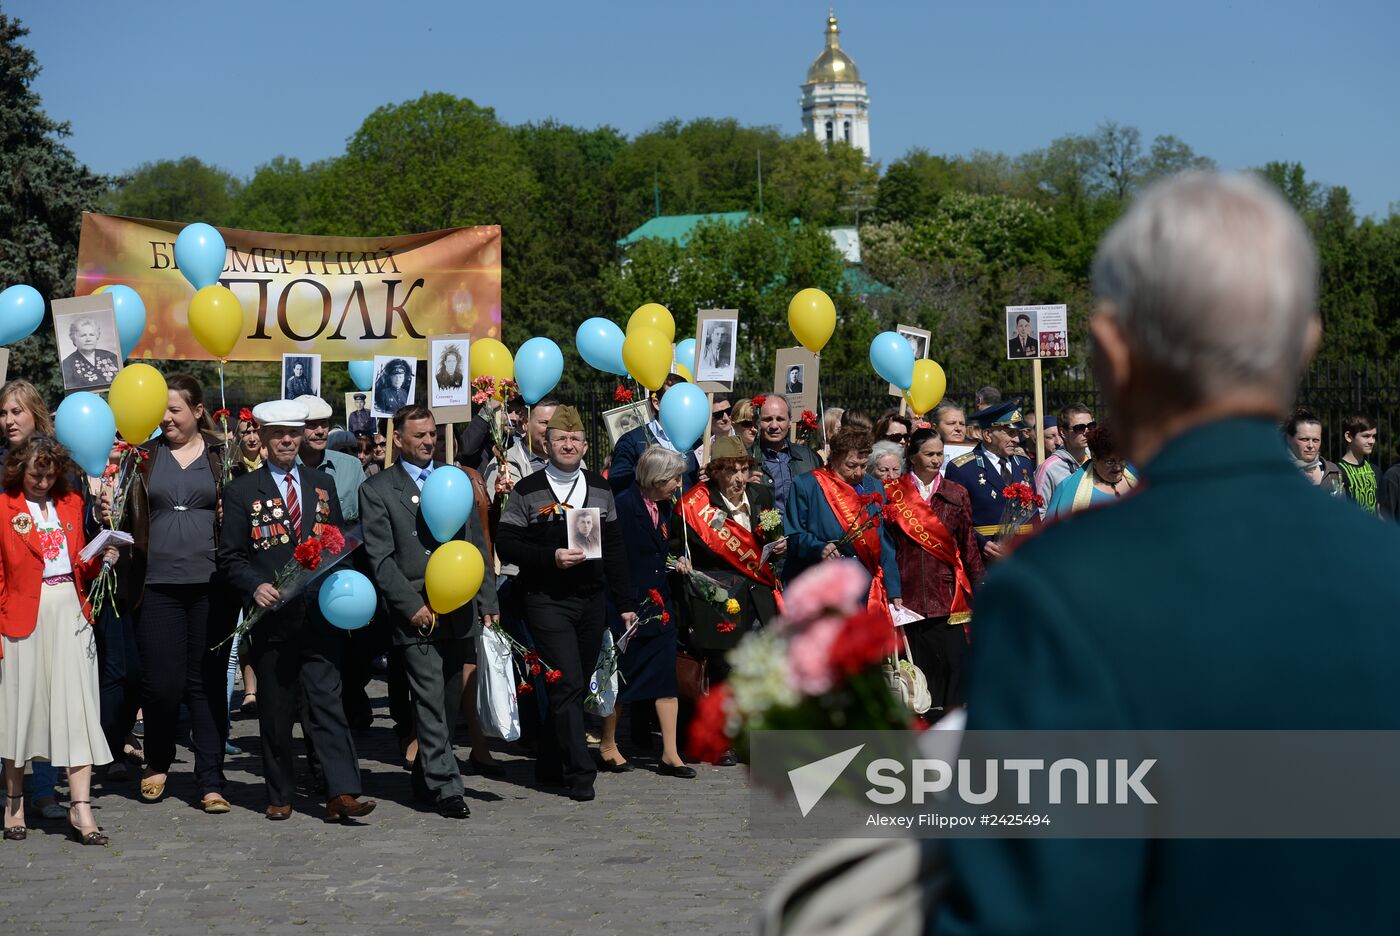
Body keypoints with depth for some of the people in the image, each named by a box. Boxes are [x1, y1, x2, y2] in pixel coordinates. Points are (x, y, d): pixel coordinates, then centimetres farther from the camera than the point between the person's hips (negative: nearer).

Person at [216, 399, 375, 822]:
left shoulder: (322, 484, 14)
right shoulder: (242, 491, 4)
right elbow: (230, 557, 2)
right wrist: (255, 586, -15)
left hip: (319, 613, 1)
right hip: (271, 613, -1)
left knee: (328, 702, -6)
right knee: (275, 711, 5)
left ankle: (342, 794, -11)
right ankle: (279, 796, 16)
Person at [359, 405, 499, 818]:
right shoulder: (377, 490, 2)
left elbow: (478, 547, 15)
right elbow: (380, 559, -4)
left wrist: (488, 603, 8)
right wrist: (413, 605, -12)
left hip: (459, 611, 4)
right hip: (415, 614, -4)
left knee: (449, 702, 9)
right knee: (431, 702, -9)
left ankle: (426, 780, 22)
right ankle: (446, 788, -7)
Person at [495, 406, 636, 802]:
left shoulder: (599, 487, 11)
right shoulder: (527, 491, -1)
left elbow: (615, 549, 12)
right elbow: (506, 545, -5)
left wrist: (625, 602, 8)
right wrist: (551, 557, -18)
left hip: (592, 601, 4)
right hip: (547, 601, -4)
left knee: (576, 686, 9)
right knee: (567, 684, -12)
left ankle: (550, 765, 22)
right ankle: (579, 772, -9)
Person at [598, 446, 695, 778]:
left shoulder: (663, 507, 10)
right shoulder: (624, 505, -15)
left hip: (660, 607, 7)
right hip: (629, 607, -7)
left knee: (666, 678, 3)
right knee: (621, 677, 5)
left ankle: (670, 754, 5)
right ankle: (607, 745, 22)